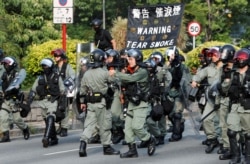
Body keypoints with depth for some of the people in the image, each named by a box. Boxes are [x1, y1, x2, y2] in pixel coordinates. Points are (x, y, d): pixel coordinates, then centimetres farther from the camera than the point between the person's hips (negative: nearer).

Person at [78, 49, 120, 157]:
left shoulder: (86, 74, 7)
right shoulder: (104, 73, -11)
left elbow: (82, 89, 11)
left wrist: (82, 102, 20)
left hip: (90, 103, 5)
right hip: (101, 102, -5)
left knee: (89, 124, 6)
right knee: (104, 125, 5)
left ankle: (83, 142, -13)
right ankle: (106, 146, 14)